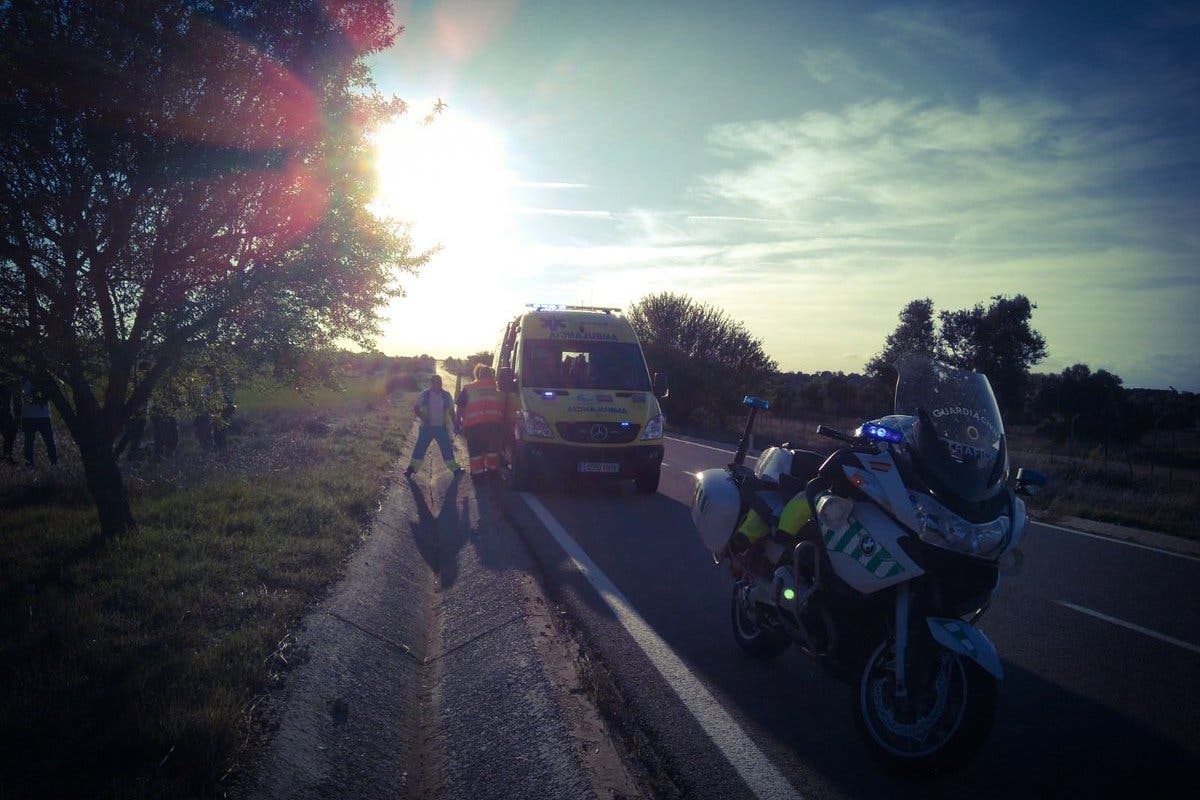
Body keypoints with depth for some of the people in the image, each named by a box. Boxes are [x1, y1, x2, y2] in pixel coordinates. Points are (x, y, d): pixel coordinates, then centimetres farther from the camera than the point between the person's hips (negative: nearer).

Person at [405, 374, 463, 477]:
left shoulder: (446, 395, 2)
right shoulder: (424, 395, -3)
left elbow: (451, 411, 9)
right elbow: (415, 408, 2)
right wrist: (422, 418, -13)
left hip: (442, 428, 1)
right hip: (427, 427, -1)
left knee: (447, 448, 4)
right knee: (420, 447, 1)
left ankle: (454, 468, 14)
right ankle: (412, 467, 10)